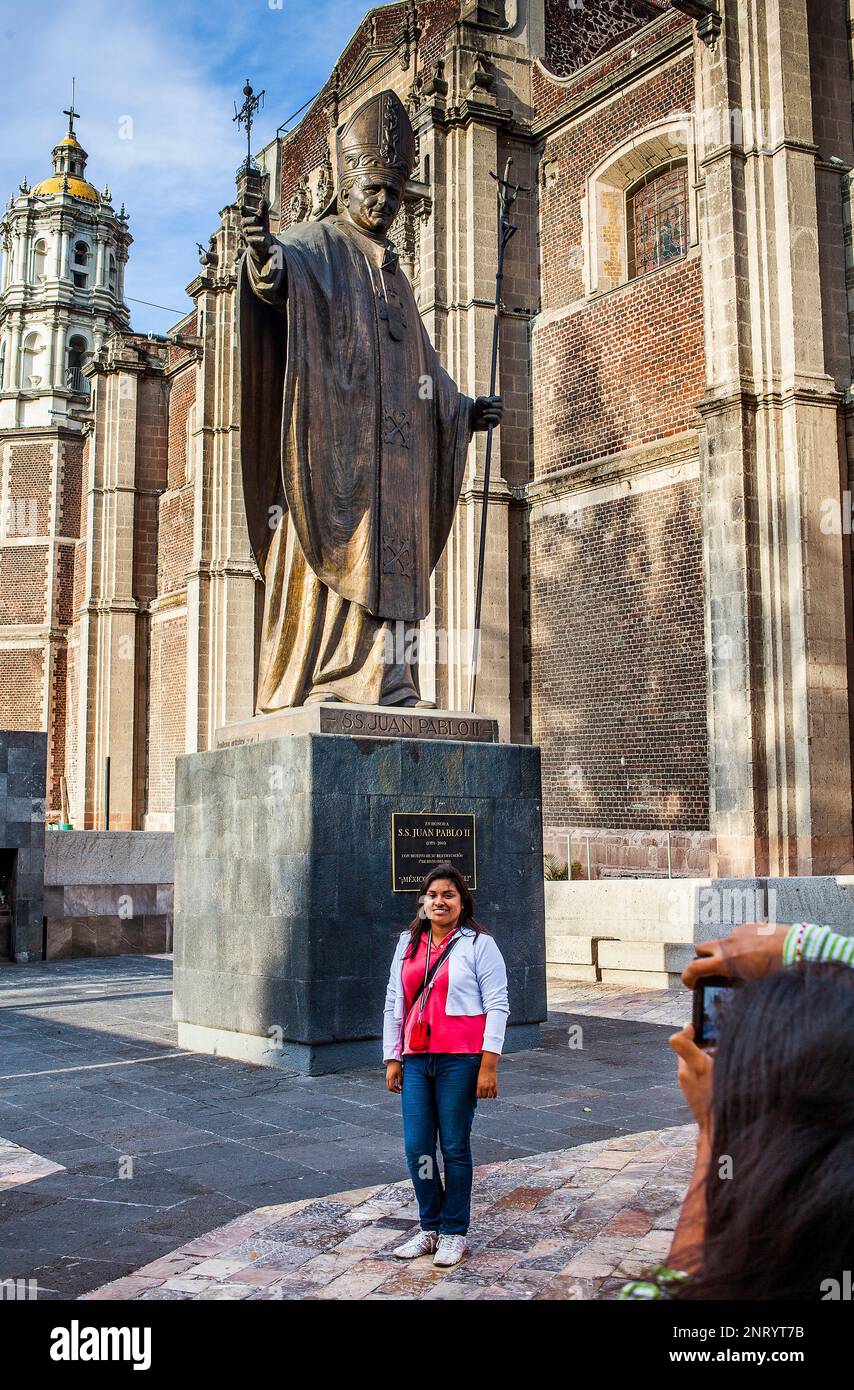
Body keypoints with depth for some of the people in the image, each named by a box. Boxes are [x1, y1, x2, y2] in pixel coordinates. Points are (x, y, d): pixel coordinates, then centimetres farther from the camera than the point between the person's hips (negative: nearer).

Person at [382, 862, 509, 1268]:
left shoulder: (478, 944, -3)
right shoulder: (408, 944, 12)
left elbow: (497, 1005, -6)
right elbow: (394, 1003, 15)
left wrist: (489, 1064, -12)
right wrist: (392, 1058, 11)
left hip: (460, 1060, -5)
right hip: (416, 1060, 5)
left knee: (454, 1147, 4)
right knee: (417, 1148, 6)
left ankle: (454, 1233, 19)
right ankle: (430, 1227, 24)